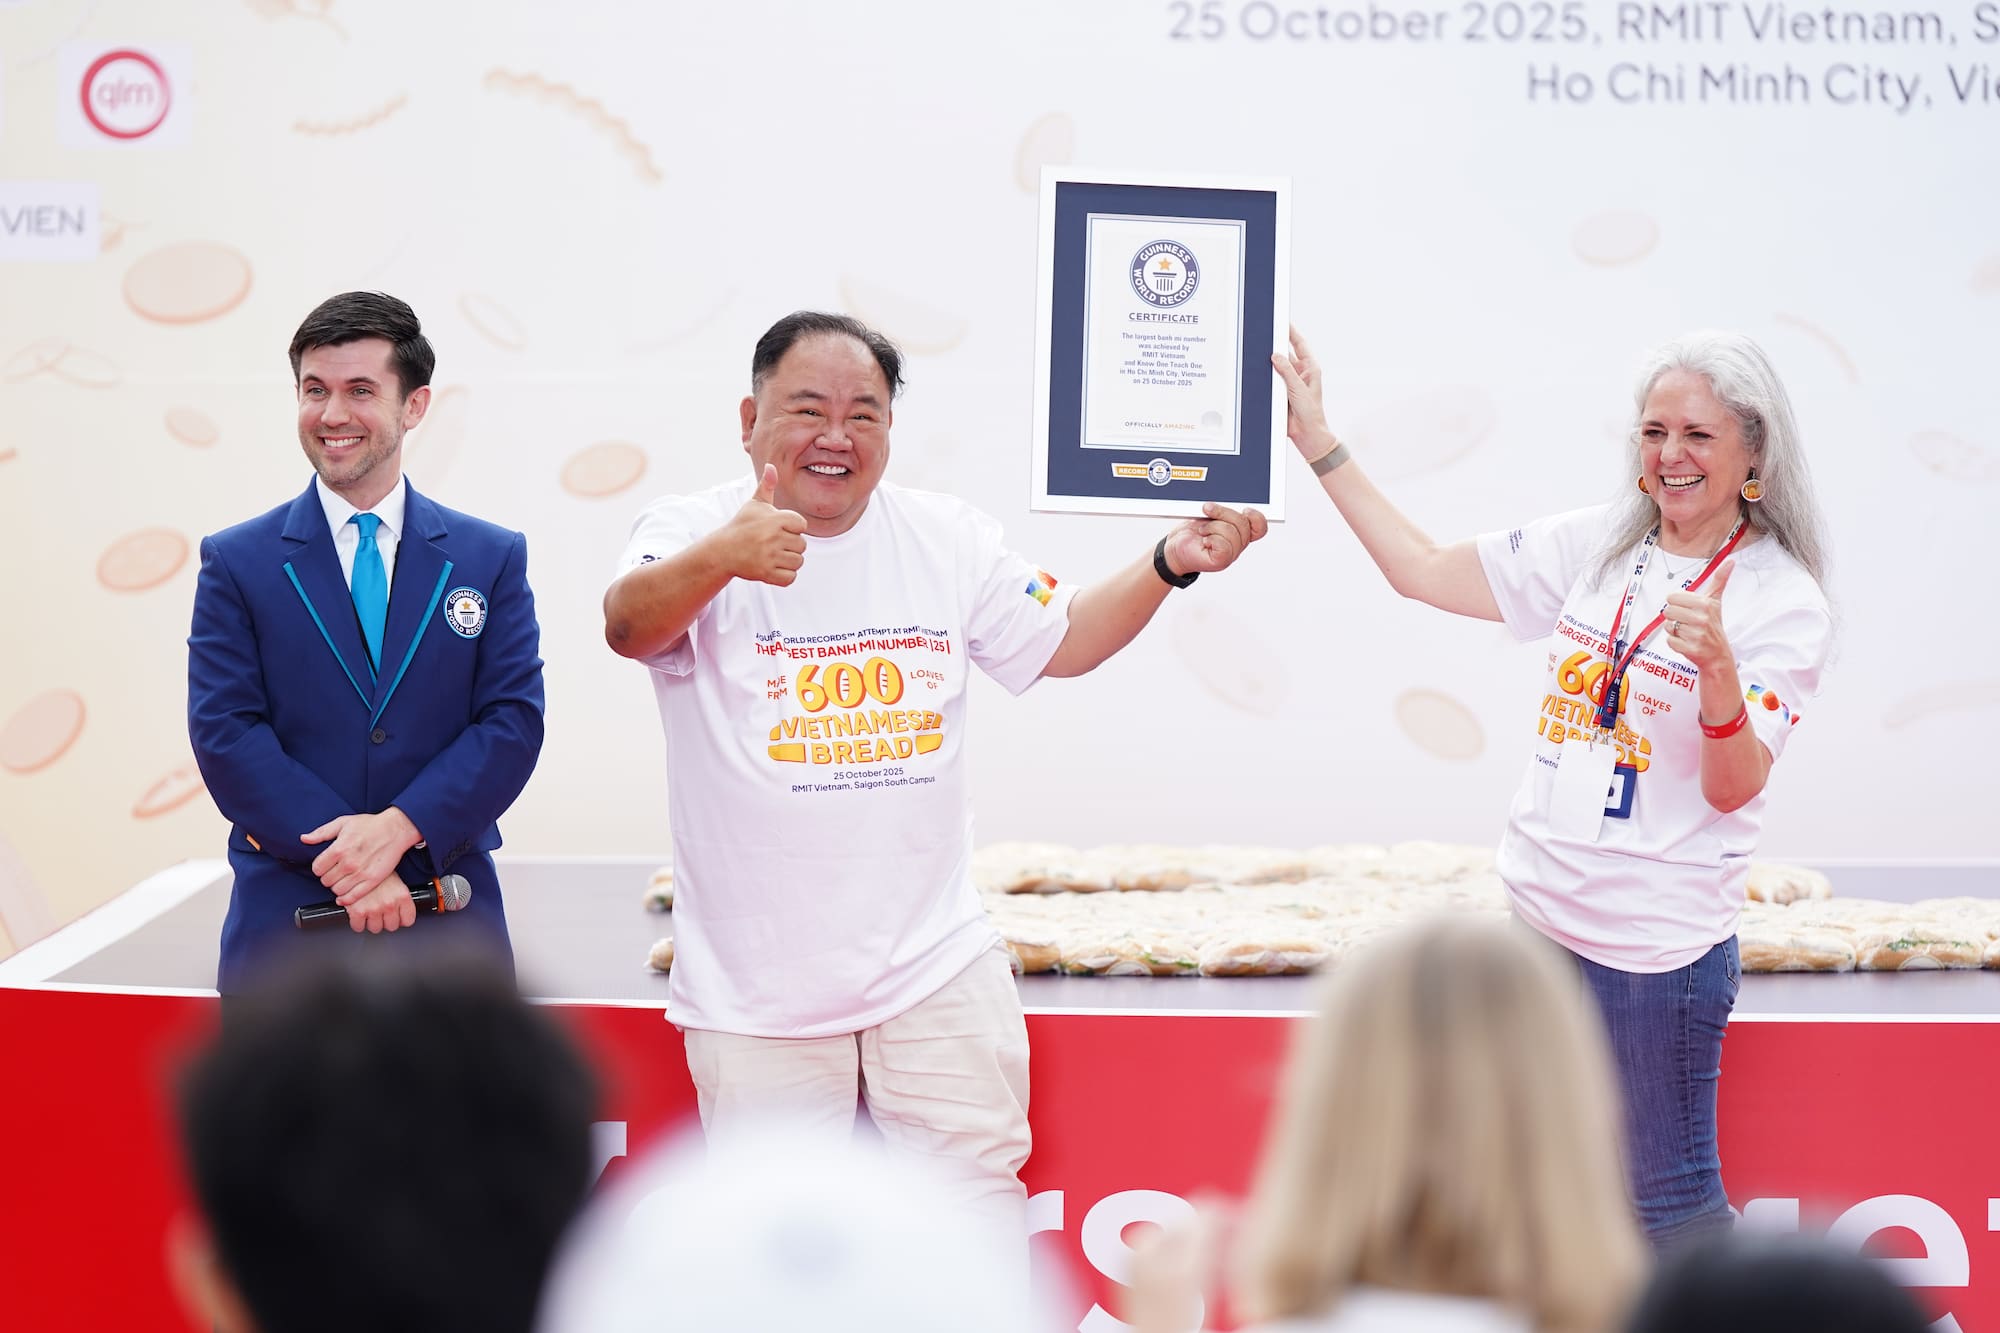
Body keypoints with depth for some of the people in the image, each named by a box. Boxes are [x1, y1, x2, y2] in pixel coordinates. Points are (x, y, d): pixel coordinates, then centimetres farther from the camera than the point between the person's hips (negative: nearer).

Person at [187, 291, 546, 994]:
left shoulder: (492, 559, 7)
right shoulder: (237, 562, 4)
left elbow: (514, 724, 0)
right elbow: (224, 733, -4)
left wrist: (400, 827, -15)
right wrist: (345, 860, -14)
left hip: (450, 936, 1)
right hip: (286, 934, -1)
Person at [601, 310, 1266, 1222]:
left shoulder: (945, 538, 5)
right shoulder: (693, 530, -8)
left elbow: (1061, 641, 15)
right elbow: (630, 625, -29)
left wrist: (1169, 565, -1)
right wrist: (722, 556, -50)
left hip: (935, 967, 3)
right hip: (755, 993, -2)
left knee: (977, 1224, 6)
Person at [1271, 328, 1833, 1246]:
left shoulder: (1784, 602, -8)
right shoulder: (1598, 546, 7)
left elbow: (1734, 788, -15)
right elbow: (1423, 571, 11)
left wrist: (1719, 669, -33)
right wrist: (1317, 441, 8)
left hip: (1657, 944, -6)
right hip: (1538, 920, 6)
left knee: (1668, 1207, -2)